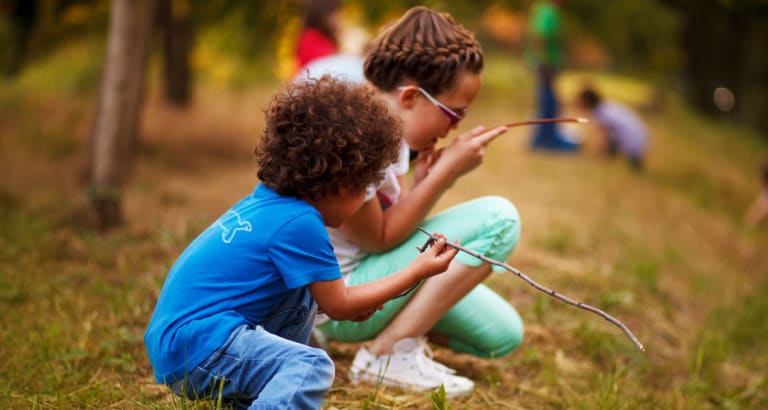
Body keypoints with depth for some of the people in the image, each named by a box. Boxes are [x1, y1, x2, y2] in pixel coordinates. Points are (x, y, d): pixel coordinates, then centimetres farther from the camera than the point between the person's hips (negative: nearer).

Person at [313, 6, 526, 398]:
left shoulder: (391, 124, 1)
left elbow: (396, 219, 1)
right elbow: (380, 239, -20)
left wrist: (425, 177, -18)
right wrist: (448, 171, -23)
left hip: (369, 271, 9)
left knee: (504, 334, 7)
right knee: (497, 218, -19)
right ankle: (386, 354, -14)